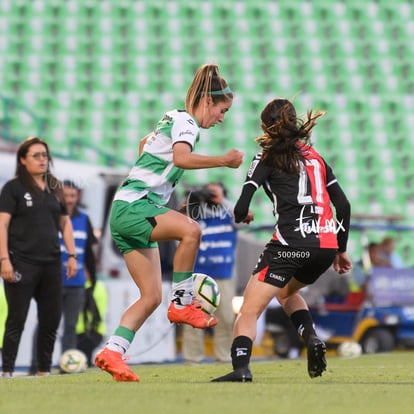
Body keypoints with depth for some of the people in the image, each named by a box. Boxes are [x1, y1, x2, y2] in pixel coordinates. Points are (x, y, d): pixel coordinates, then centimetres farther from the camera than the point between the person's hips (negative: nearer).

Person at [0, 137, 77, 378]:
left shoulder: (55, 188, 14)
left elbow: (65, 223, 20)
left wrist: (72, 255, 11)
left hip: (51, 263, 5)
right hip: (22, 263, -5)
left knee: (52, 319, 4)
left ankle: (45, 371, 13)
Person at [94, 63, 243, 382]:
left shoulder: (173, 120, 20)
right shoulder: (185, 122, -9)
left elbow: (144, 143, 39)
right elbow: (181, 158, -30)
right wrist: (223, 160, -25)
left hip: (132, 212, 10)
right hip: (132, 206, -10)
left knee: (152, 296, 4)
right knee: (190, 229, -34)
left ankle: (113, 352, 3)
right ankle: (183, 304, -24)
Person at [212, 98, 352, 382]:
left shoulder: (268, 159, 5)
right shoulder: (315, 156, 21)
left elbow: (241, 210, -2)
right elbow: (344, 205, 17)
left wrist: (243, 216, 22)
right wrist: (341, 249, 25)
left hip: (291, 243, -6)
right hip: (327, 244, 6)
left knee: (249, 310, -5)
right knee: (287, 292, 32)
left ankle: (241, 367, -27)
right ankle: (312, 339, 8)